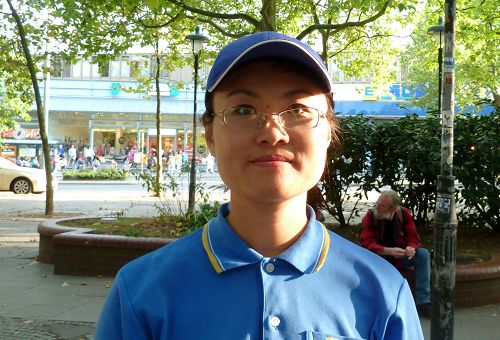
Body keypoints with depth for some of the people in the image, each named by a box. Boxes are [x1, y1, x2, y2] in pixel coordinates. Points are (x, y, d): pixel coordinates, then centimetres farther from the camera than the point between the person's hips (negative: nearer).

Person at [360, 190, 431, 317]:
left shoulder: (404, 213, -8)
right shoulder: (370, 216, -15)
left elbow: (412, 236, -7)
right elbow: (367, 243, -22)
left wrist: (411, 248, -32)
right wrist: (389, 251, -38)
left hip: (400, 256, 3)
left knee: (423, 254, -22)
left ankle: (423, 302, -23)